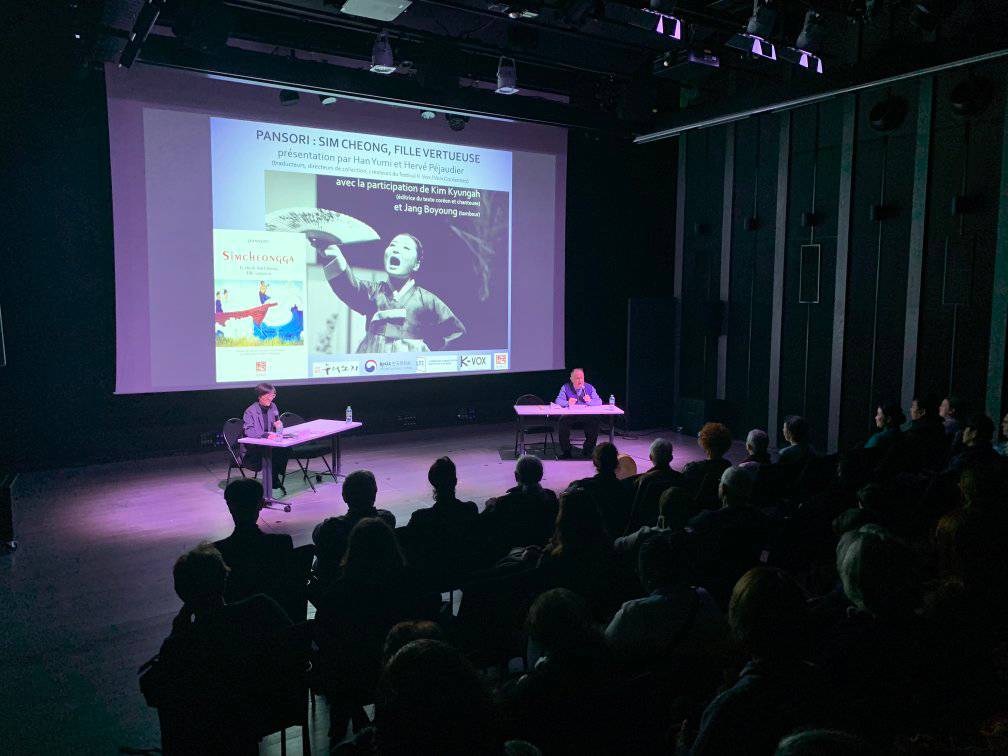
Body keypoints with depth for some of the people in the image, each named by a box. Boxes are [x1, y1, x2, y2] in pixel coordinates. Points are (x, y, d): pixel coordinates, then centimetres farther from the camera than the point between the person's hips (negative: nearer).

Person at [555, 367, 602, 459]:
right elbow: (558, 401, -4)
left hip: (586, 416, 1)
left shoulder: (589, 388, 11)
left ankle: (588, 450, -11)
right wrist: (568, 403, -25)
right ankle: (566, 451, -15)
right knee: (563, 422, -32)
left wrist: (589, 401, -18)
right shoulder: (565, 388, 8)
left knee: (594, 421, -29)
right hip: (570, 416, -1)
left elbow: (599, 402, 4)